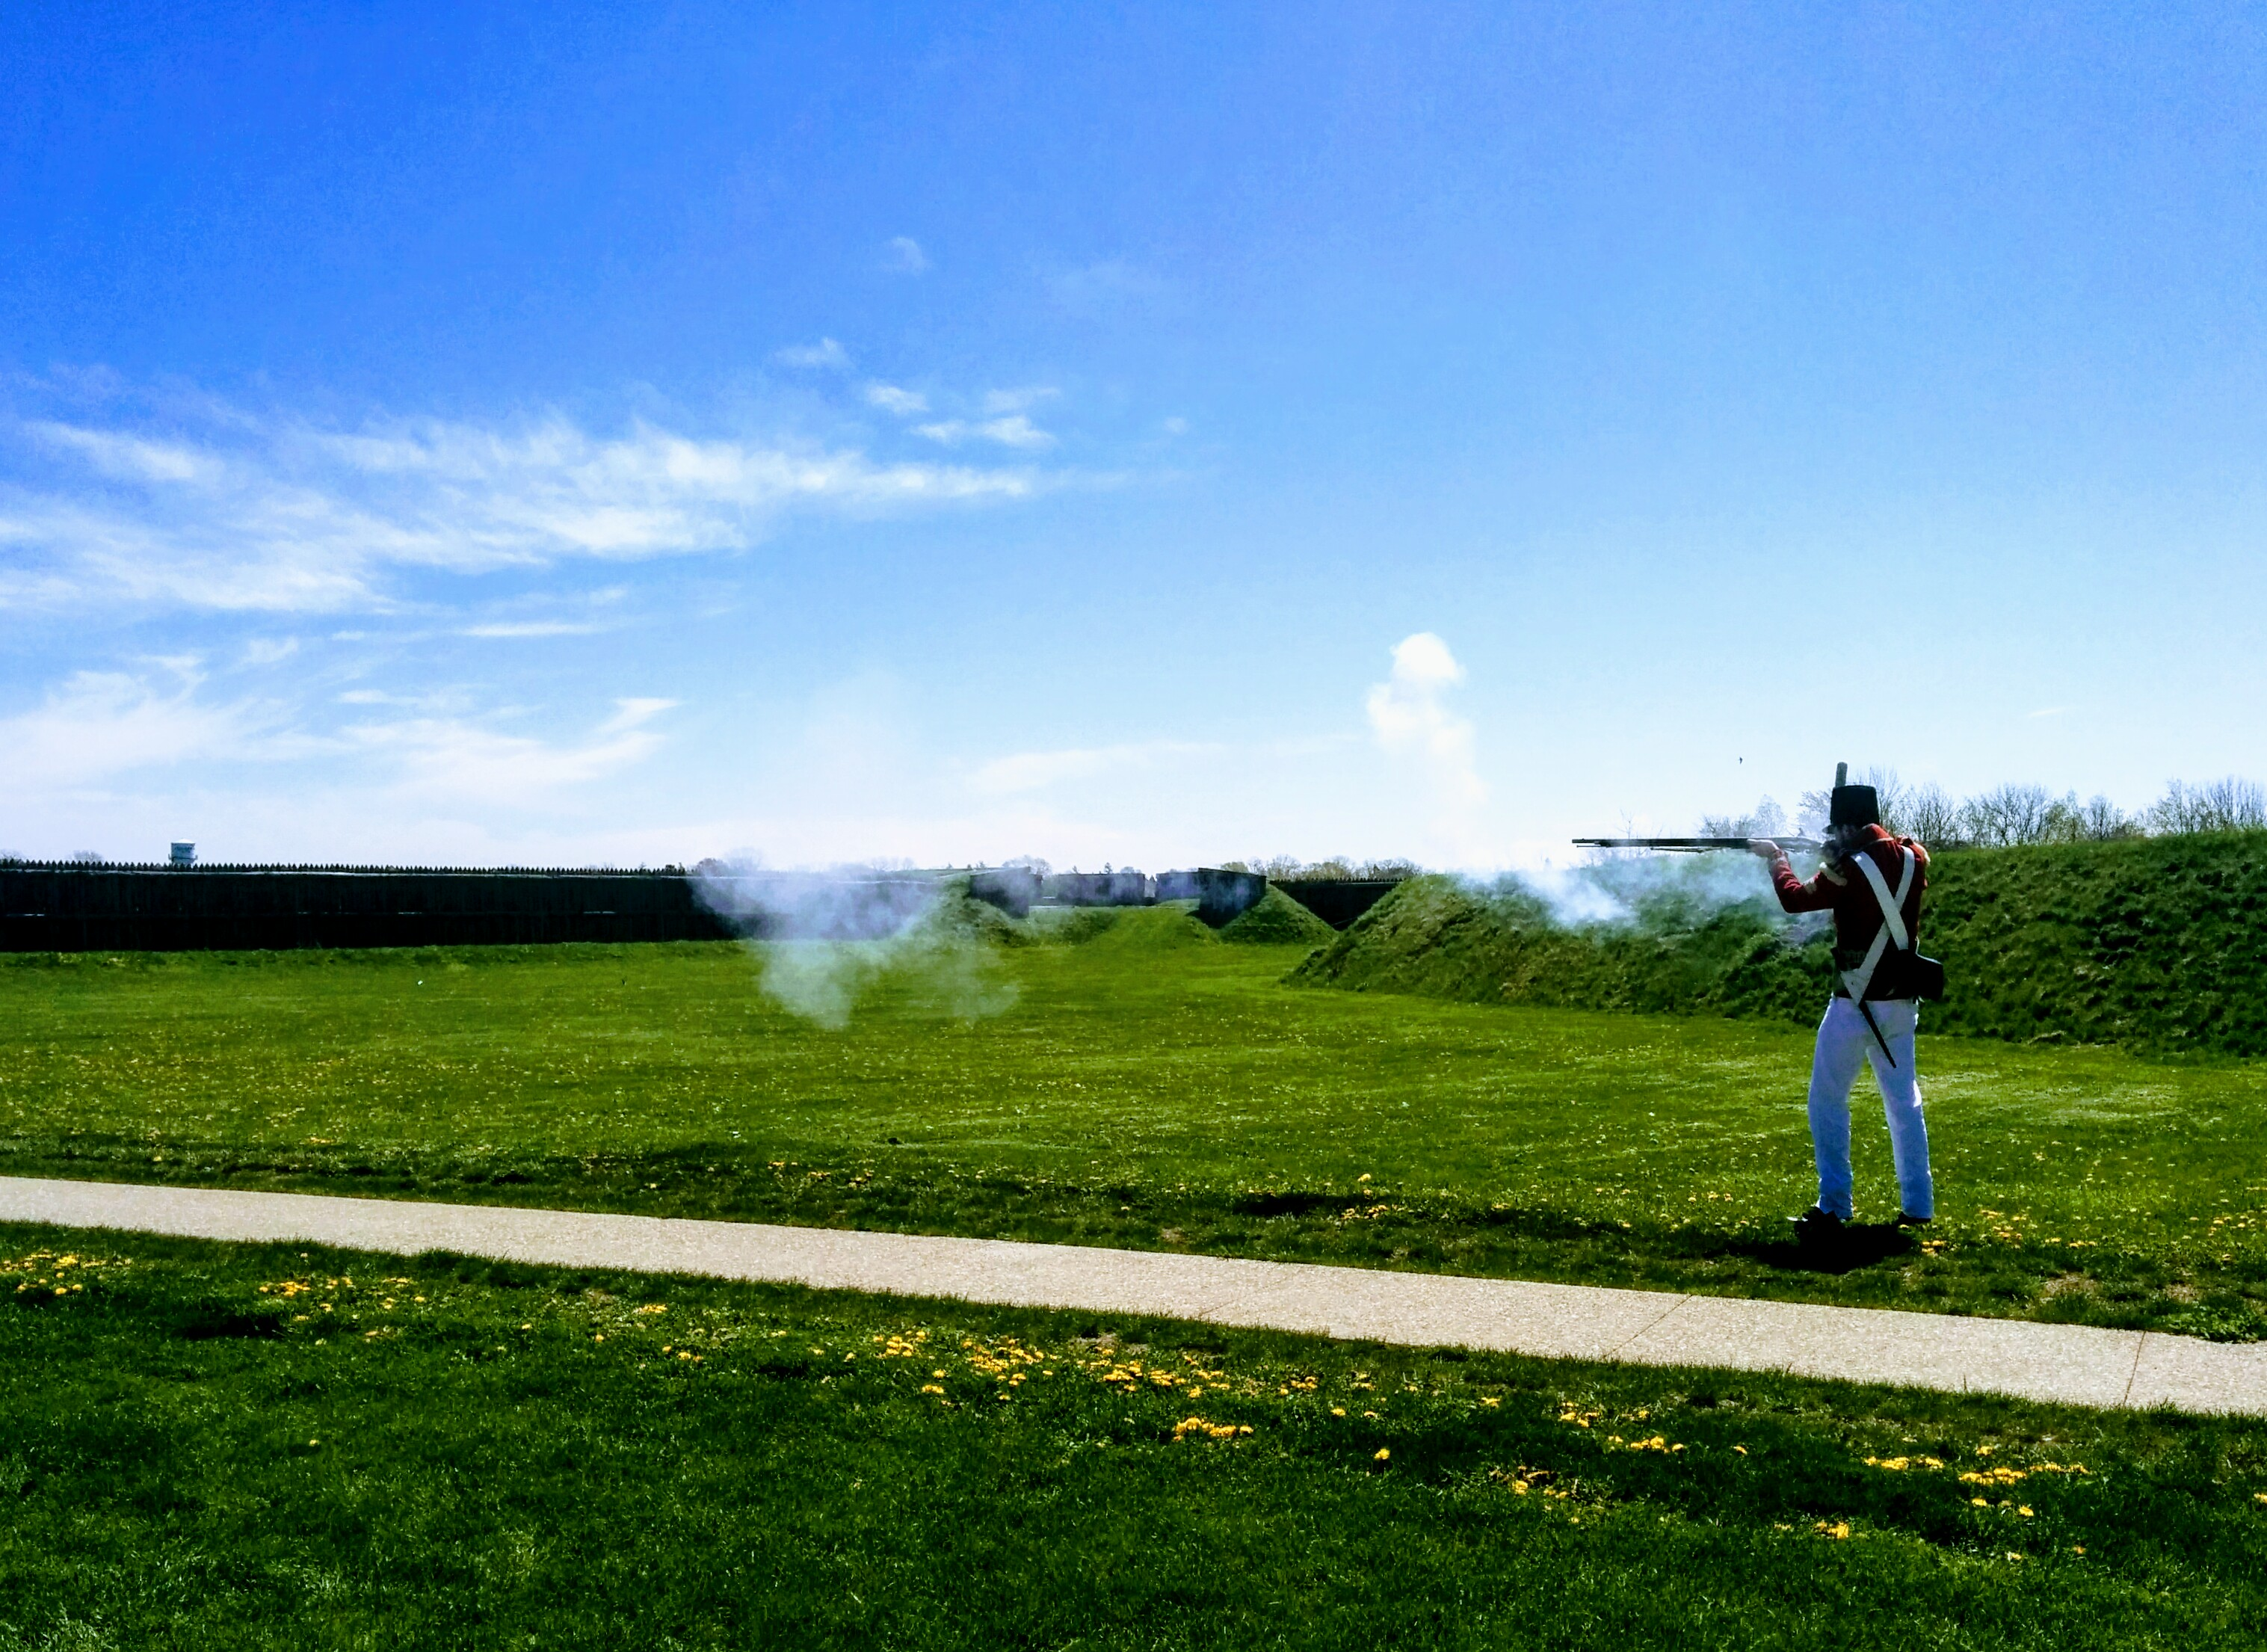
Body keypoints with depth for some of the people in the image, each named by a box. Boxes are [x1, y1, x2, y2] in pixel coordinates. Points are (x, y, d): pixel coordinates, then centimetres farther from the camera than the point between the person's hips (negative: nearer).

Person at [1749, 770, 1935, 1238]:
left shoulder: (1847, 869, -14)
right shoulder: (1912, 859, 2)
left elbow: (1795, 899, -1)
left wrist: (1776, 859, 14)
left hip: (1855, 1004, -6)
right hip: (1901, 1002, 6)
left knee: (1827, 1102, 2)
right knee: (1904, 1101, 15)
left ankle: (1832, 1209, -1)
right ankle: (1917, 1205, 17)